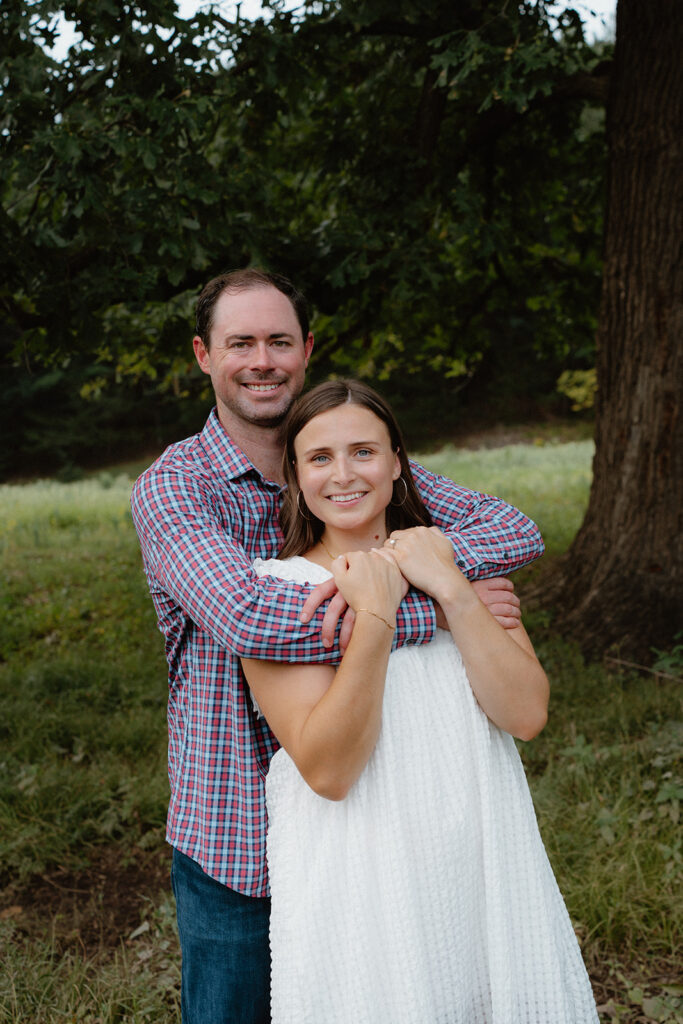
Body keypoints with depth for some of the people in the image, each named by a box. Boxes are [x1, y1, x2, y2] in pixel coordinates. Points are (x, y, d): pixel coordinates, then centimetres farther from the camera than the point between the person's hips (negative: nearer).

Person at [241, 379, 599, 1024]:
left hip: (483, 869, 4)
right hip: (356, 891, -3)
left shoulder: (461, 562, 5)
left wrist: (451, 589, -16)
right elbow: (328, 770, -17)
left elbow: (527, 715, -8)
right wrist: (375, 615, -22)